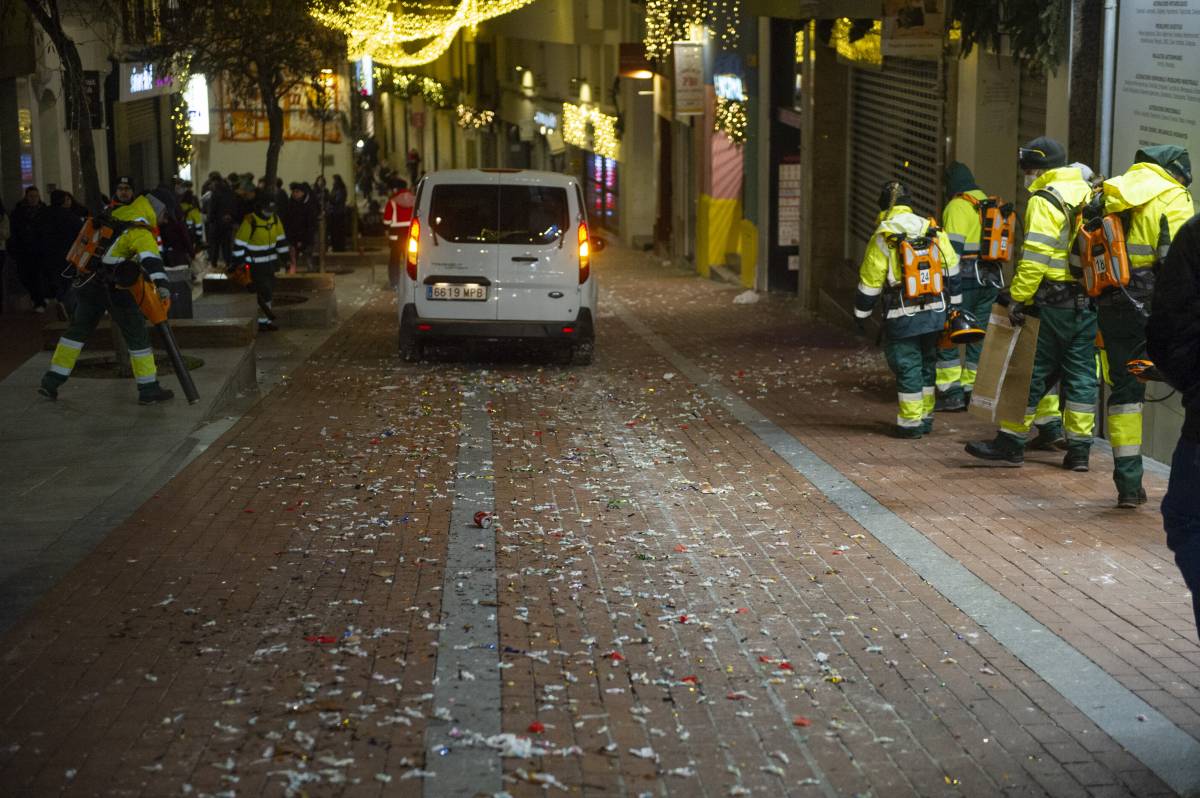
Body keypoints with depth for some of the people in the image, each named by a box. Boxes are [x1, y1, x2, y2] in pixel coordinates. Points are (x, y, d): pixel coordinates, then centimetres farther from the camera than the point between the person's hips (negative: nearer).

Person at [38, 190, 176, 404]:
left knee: (77, 330, 18)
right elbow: (150, 257, -36)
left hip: (90, 284, 7)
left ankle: (51, 381, 20)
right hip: (114, 290, -7)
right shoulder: (139, 232, -18)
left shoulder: (116, 215, 5)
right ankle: (149, 390, 6)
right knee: (138, 336, 3)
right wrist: (161, 283, -49)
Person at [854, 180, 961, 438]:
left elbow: (869, 281, -5)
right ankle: (926, 417, 24)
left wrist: (861, 313, 6)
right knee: (927, 364, 16)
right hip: (935, 312, 5)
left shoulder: (882, 238, -9)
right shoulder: (933, 230, 4)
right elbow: (951, 269, 10)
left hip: (903, 317, -5)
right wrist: (954, 303, 20)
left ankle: (911, 422, 4)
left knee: (907, 367, 1)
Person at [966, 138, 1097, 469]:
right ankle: (1079, 449, 11)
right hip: (1089, 301, 7)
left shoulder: (1045, 201, -10)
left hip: (1054, 302, -7)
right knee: (1081, 374, 9)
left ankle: (1011, 441, 7)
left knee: (1033, 371, 1)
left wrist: (1017, 298, -16)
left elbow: (1034, 258, -18)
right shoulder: (1089, 195, 15)